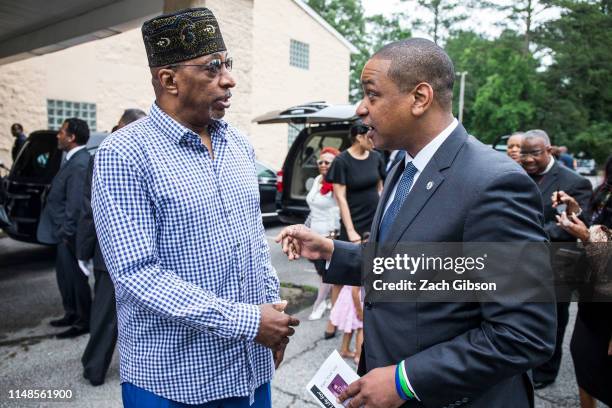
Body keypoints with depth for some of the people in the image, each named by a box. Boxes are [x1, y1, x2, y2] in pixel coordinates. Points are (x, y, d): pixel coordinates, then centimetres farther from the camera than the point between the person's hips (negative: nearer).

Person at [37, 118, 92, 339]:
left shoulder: (80, 164, -23)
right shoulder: (74, 159, 10)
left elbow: (76, 203, -26)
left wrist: (66, 232, -20)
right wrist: (63, 231, 16)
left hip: (71, 233, -10)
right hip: (65, 231, 10)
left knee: (76, 277, 3)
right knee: (65, 275, 21)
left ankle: (84, 322, 17)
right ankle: (72, 314, 36)